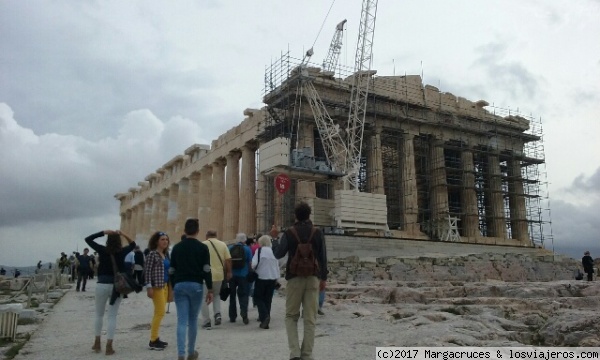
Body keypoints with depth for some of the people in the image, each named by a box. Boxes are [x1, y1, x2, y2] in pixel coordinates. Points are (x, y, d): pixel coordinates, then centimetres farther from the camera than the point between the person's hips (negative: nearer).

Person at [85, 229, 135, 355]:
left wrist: (104, 232, -1)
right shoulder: (122, 251, -3)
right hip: (116, 286, 0)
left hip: (102, 285, 0)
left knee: (99, 315, 18)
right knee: (112, 316, 3)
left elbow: (88, 239, 4)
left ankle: (97, 343, 24)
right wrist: (123, 234, 6)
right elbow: (133, 244, 17)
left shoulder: (102, 250, -6)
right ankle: (109, 347, 1)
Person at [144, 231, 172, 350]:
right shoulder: (152, 254, -9)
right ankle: (153, 341, -2)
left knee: (159, 312, 11)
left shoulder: (166, 254, 12)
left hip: (165, 285, 8)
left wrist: (170, 284, 13)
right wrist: (149, 287, -18)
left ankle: (155, 338, 19)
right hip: (157, 286, -8)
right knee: (160, 312, -8)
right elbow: (148, 271, -12)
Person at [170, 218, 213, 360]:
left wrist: (172, 287, 18)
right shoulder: (202, 247, -3)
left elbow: (172, 270, 9)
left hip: (179, 285, 2)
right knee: (193, 319, 10)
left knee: (182, 321, 0)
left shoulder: (176, 247, 6)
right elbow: (206, 270, -6)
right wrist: (210, 290, -1)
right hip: (196, 286, -2)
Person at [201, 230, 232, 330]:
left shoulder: (203, 245, -3)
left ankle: (206, 322, 8)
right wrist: (229, 272, 10)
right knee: (216, 295, 24)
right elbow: (228, 260, 2)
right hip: (219, 275, 3)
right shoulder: (223, 245, 4)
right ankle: (217, 313, 4)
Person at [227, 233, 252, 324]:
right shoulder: (247, 249, -5)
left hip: (232, 275, 2)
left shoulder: (230, 248, 1)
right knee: (243, 296, 4)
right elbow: (250, 263, -4)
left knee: (232, 295, 14)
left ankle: (232, 317, 17)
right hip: (243, 275, -2)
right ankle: (244, 316, -10)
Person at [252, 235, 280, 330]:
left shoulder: (259, 250, -9)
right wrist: (277, 277, 15)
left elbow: (254, 263, -16)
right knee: (268, 299, 12)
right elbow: (277, 265, 7)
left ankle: (264, 316, -12)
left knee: (258, 297, 8)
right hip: (272, 278, 4)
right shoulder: (273, 251, 3)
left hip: (261, 277, -4)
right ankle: (266, 319, 13)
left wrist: (252, 269, 6)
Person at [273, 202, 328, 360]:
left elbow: (278, 254, -3)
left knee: (291, 316, 10)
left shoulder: (289, 233, -4)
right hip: (313, 278, 1)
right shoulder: (317, 233, 1)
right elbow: (323, 257, 3)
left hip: (294, 277, -1)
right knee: (310, 318, 6)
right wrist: (324, 278, 12)